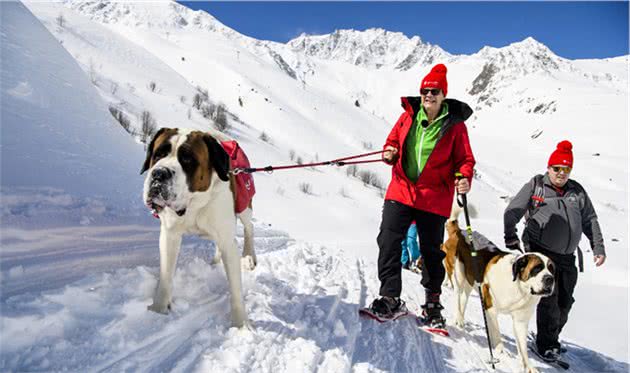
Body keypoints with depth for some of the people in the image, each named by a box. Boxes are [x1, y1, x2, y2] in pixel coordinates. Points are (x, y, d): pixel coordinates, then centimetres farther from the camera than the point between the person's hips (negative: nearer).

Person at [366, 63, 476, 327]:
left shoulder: (454, 124, -1)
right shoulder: (409, 116, 6)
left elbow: (465, 159, 1)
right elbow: (393, 140, 15)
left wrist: (464, 178, -20)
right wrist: (389, 153, -9)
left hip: (434, 198, -2)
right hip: (401, 190, 2)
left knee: (431, 250, 10)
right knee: (388, 240, -10)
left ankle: (432, 304, 26)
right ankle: (390, 298, -1)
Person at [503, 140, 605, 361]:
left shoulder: (577, 191, 13)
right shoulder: (535, 186, 1)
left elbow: (590, 220, 17)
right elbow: (512, 212, 0)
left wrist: (598, 248, 11)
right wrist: (510, 238, -8)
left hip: (567, 257, 5)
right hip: (541, 252, -5)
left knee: (565, 301, 8)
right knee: (549, 299, -7)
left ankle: (552, 338, 27)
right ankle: (546, 344, 7)